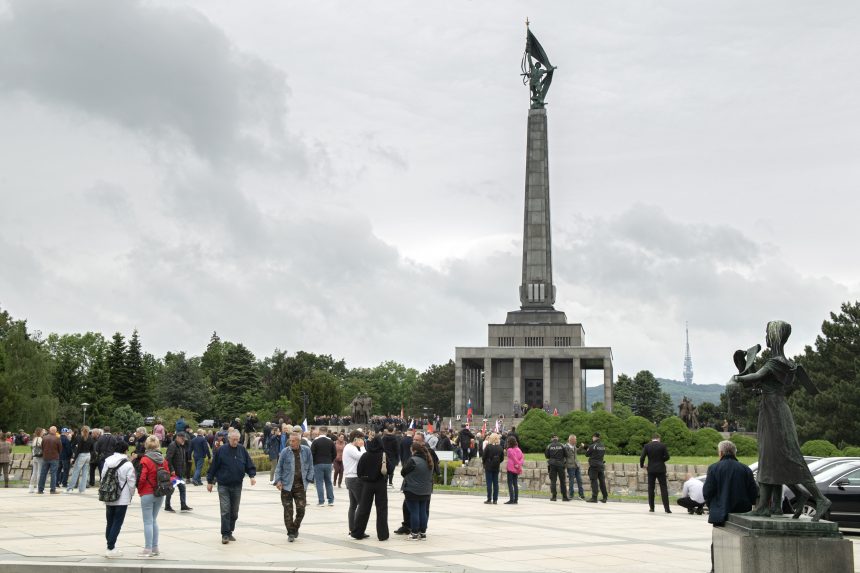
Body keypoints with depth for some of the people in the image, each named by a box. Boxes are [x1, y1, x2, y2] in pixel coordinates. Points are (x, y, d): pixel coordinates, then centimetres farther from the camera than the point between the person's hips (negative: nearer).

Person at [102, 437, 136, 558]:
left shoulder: (107, 461, 0)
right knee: (117, 523, 1)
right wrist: (131, 494, 7)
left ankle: (110, 546, 19)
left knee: (110, 522, 14)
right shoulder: (127, 464, -14)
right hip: (122, 498, -5)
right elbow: (131, 482, -11)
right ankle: (111, 548, -1)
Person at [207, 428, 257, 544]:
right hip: (223, 486, -3)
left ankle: (230, 532, 22)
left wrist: (252, 475, -8)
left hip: (237, 486, 3)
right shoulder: (221, 450, -6)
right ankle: (225, 534, -6)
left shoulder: (242, 450, 3)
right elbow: (213, 466, 0)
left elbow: (249, 465, 8)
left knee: (234, 512, 10)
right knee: (225, 511, -10)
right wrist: (210, 481, 2)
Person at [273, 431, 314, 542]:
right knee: (288, 510, 1)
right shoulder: (285, 452, -2)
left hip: (300, 485, 1)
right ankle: (291, 533, 11)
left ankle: (295, 528, 23)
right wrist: (278, 480, -8)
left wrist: (309, 479, 1)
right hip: (286, 485, -1)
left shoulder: (306, 451, 2)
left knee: (301, 509, -1)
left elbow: (310, 467, 9)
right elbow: (279, 468, 2)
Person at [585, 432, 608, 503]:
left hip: (593, 466, -6)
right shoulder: (603, 446, 8)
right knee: (602, 481, 9)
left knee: (594, 481, -5)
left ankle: (594, 498, -7)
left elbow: (586, 454, -1)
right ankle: (605, 497, 12)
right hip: (601, 465, 6)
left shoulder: (592, 446, -11)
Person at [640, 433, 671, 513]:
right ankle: (666, 508, -6)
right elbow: (667, 457, -4)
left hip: (651, 470, 1)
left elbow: (642, 457, -6)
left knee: (651, 489, 8)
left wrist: (642, 465, 12)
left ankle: (651, 507, 8)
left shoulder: (647, 446, -1)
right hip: (661, 470, -1)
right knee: (664, 488, 1)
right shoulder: (663, 445, -2)